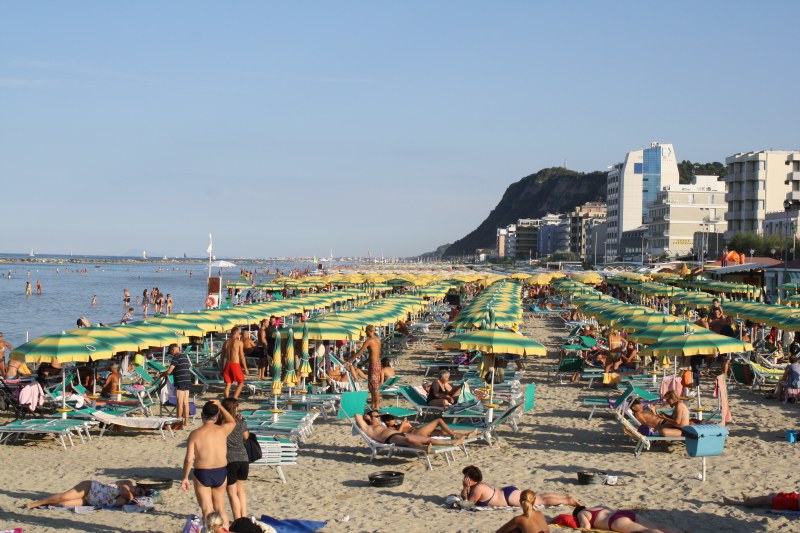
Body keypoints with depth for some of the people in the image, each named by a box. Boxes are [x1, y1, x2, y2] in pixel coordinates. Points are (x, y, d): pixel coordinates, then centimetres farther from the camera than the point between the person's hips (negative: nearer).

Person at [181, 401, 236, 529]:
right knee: (220, 508, 21)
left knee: (207, 511, 6)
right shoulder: (222, 430, -6)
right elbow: (232, 422, 19)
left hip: (202, 475, -3)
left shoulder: (195, 434, -11)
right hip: (221, 473, 3)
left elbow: (189, 459, -12)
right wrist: (219, 406, 24)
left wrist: (185, 478, -1)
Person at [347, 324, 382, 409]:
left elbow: (359, 352, -13)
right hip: (378, 362, 8)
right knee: (371, 385, 16)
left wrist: (349, 360, -7)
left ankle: (377, 405, 0)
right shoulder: (378, 340, 10)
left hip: (373, 363, -8)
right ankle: (374, 404, 20)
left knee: (375, 386, -3)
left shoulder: (369, 341, -13)